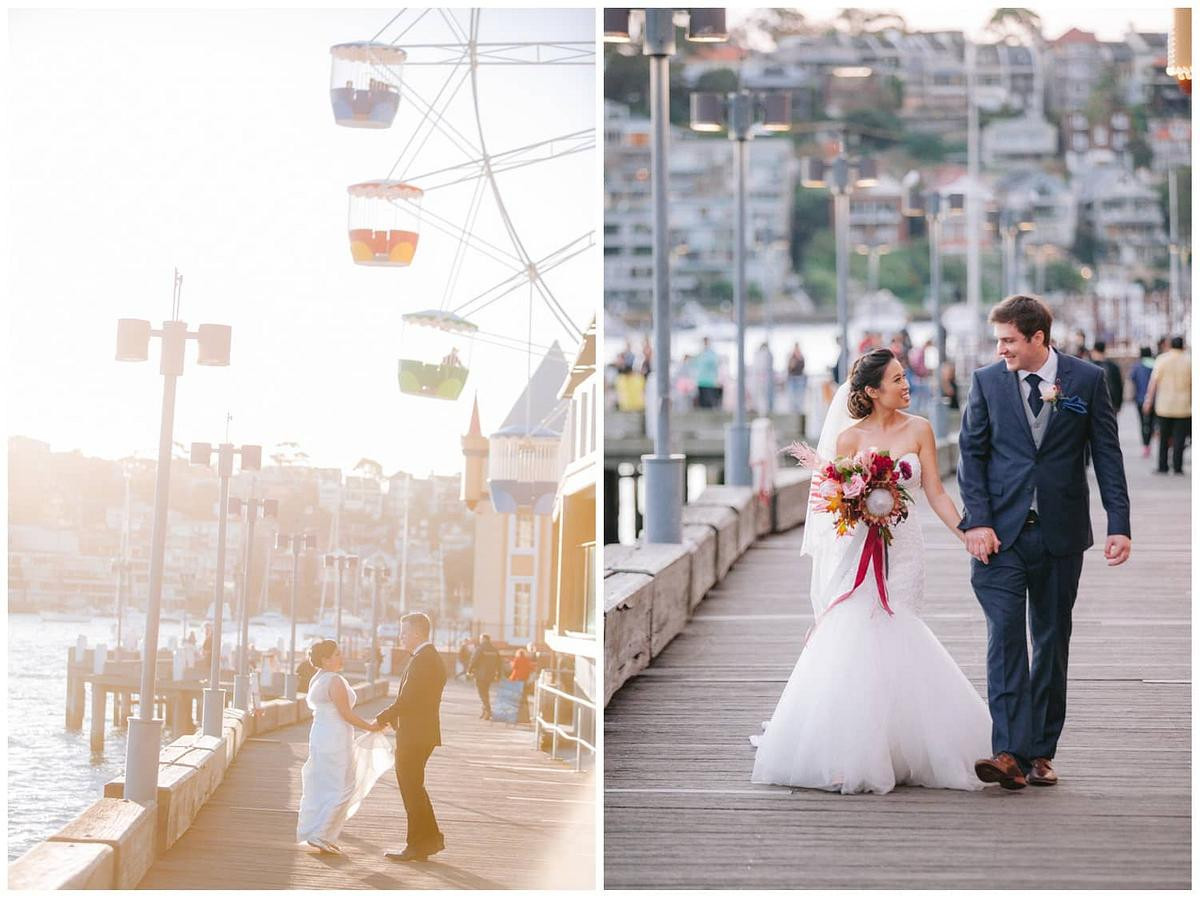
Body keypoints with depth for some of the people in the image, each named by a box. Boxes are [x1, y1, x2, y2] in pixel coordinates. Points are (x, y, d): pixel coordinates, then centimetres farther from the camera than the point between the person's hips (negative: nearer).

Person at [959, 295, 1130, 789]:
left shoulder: (1087, 380, 0)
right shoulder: (987, 382, 2)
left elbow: (1107, 454, 2)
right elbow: (971, 453, 3)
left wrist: (1119, 524, -4)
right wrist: (976, 522, -8)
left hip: (1061, 535, 1)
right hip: (1002, 534, -1)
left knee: (1052, 642, 7)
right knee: (1005, 637, -12)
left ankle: (1040, 752, 15)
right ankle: (1009, 752, -18)